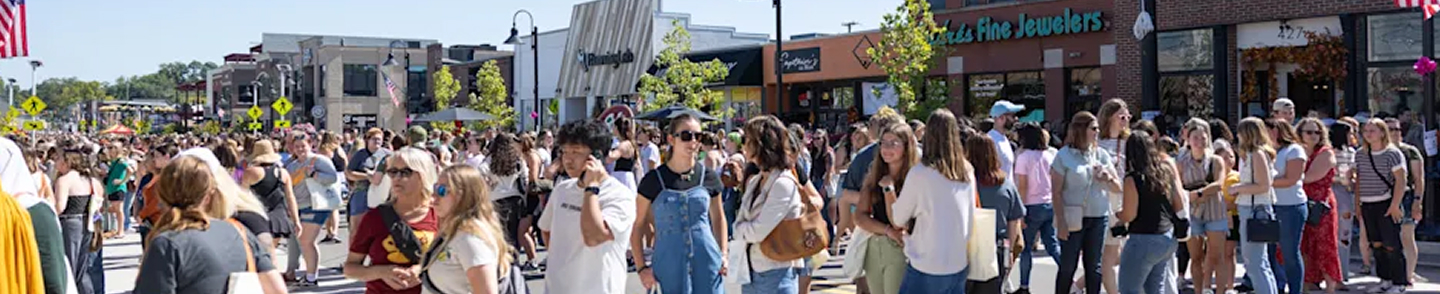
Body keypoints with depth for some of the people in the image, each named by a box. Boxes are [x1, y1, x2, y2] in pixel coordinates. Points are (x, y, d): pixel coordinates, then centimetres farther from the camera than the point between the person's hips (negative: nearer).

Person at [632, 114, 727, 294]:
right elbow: (637, 226, 3)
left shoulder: (709, 178, 4)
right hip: (670, 266, -1)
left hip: (707, 264, 2)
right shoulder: (653, 180, -3)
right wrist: (641, 267, -3)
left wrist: (723, 254, 7)